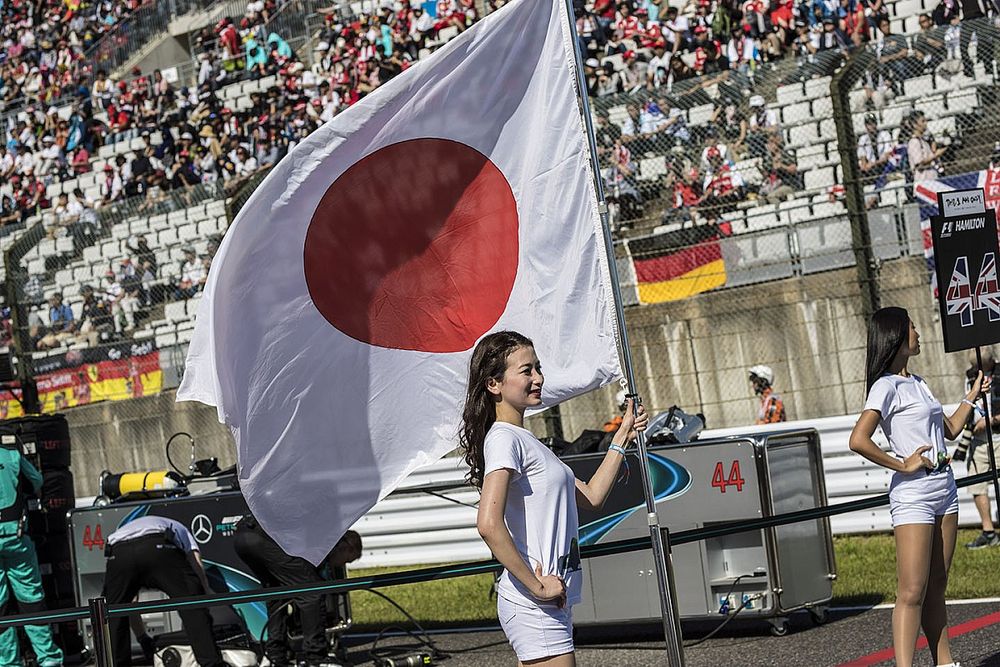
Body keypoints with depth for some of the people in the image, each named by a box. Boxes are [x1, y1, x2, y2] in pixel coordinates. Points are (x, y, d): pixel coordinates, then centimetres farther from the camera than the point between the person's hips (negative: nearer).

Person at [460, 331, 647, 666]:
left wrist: (623, 437, 21)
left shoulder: (524, 441, 19)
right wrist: (537, 585, -21)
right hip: (533, 608, -10)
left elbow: (591, 496, 24)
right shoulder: (504, 440, -13)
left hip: (553, 601, 10)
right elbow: (489, 525, -26)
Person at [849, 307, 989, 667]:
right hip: (913, 493, -8)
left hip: (944, 486, 8)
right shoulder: (887, 387, -11)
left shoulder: (917, 383, 16)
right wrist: (903, 466, -17)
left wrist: (972, 396, 28)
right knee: (912, 592, -12)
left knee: (936, 586, 12)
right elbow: (858, 441, -24)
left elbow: (949, 431, 28)